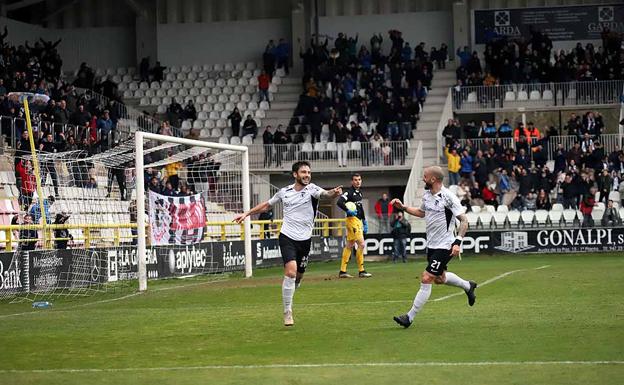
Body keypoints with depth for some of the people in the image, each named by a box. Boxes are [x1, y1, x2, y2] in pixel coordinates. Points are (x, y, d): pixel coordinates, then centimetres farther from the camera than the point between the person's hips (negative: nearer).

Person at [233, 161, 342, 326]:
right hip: (287, 237, -1)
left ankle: (287, 303, 41)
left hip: (305, 239, 1)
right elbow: (267, 205, 20)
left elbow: (325, 194, -27)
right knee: (291, 271, -19)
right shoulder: (284, 192, 3)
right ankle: (287, 313, -12)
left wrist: (334, 193, -50)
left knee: (298, 276, 12)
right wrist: (246, 214, 19)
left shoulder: (312, 189, -4)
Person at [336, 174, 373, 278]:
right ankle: (361, 271, -7)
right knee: (361, 244, -12)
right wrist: (348, 211, -28)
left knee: (349, 245, 10)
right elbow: (339, 202, -23)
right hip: (352, 220, -9)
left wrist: (364, 222, 23)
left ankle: (342, 271, 13)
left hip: (358, 221, 9)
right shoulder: (349, 192, -10)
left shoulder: (359, 193, 17)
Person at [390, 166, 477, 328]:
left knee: (426, 279, -11)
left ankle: (410, 317, -7)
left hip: (444, 246, -9)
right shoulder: (427, 195, 5)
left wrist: (457, 242, -26)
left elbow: (464, 220, -17)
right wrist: (402, 207, 15)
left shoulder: (448, 197, -19)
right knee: (439, 278, 23)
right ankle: (468, 286, 48)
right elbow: (422, 212, 26)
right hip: (432, 245, 9)